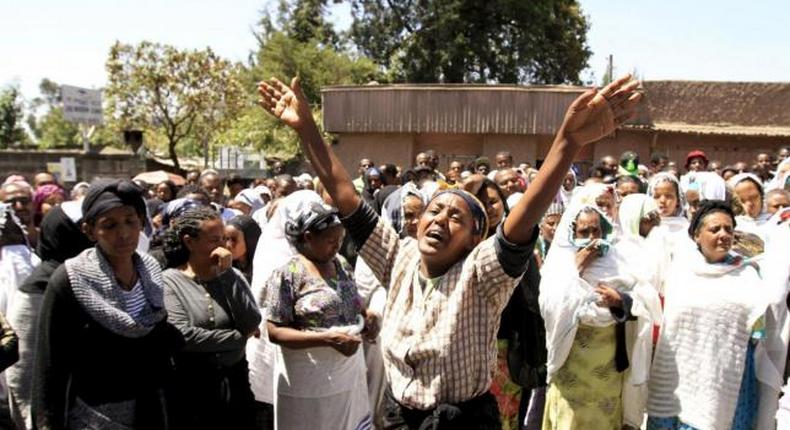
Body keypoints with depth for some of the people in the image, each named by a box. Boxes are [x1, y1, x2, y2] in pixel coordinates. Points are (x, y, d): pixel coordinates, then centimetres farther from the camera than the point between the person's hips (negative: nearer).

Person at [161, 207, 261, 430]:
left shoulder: (232, 276, 2)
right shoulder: (170, 281, -9)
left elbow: (252, 325, -10)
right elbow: (183, 336, -20)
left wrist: (228, 275, -15)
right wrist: (238, 338, -11)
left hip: (235, 381, 4)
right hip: (191, 388, -3)